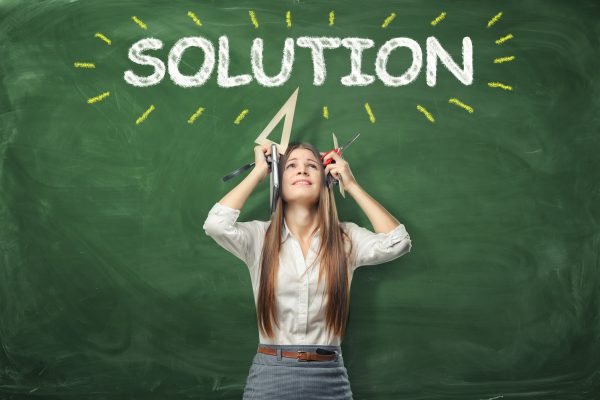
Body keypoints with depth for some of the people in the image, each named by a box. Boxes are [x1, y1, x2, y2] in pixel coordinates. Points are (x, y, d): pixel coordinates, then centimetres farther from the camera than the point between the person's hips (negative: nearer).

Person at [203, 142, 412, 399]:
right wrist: (259, 171, -5)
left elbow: (398, 242, -12)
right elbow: (216, 224, -17)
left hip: (329, 377, 1)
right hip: (271, 375, -1)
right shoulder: (260, 236, 1)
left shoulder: (346, 238, 3)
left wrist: (351, 185, -5)